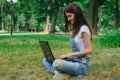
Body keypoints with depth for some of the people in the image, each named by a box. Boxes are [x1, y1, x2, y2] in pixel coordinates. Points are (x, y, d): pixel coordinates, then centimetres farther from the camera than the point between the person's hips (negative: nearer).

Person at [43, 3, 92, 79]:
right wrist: (66, 55, -1)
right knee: (46, 60, 3)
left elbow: (89, 50, -17)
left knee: (57, 63, -34)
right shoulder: (76, 29, 13)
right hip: (74, 61, 10)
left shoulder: (83, 29, -13)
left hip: (82, 65, -10)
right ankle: (57, 72, -21)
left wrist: (70, 54, -17)